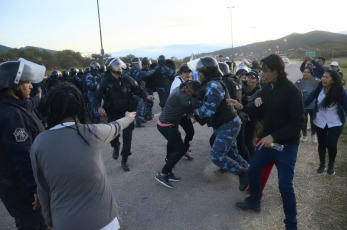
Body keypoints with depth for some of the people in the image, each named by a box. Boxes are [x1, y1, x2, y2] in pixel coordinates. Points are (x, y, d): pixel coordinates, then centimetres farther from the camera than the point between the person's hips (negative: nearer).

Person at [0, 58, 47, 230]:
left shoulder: (14, 106, 4)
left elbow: (26, 106, 32)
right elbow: (23, 158, -32)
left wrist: (37, 99, 51)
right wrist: (36, 188, -29)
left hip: (19, 182, 10)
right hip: (21, 188, -10)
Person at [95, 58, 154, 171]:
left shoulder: (127, 79, -1)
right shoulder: (106, 82, -4)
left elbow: (137, 89, 2)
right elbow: (98, 96, -4)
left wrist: (146, 96, -17)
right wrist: (99, 107, -23)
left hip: (127, 112, 0)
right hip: (113, 115, 0)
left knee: (127, 137, -1)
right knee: (113, 136, 10)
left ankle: (124, 161, 16)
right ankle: (116, 147, 49)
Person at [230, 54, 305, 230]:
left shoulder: (291, 90, -19)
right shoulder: (266, 89, 2)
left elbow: (298, 122, -21)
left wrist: (274, 136, -26)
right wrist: (242, 107, -3)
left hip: (286, 144, -7)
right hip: (268, 140, 7)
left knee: (285, 184, -4)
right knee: (253, 171, 15)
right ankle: (254, 202, 40)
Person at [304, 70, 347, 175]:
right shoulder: (318, 89, -13)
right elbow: (307, 101, -14)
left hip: (335, 123, -2)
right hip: (320, 122, 2)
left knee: (331, 144, -9)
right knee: (321, 144, 13)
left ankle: (331, 165, 20)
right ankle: (322, 164, 36)